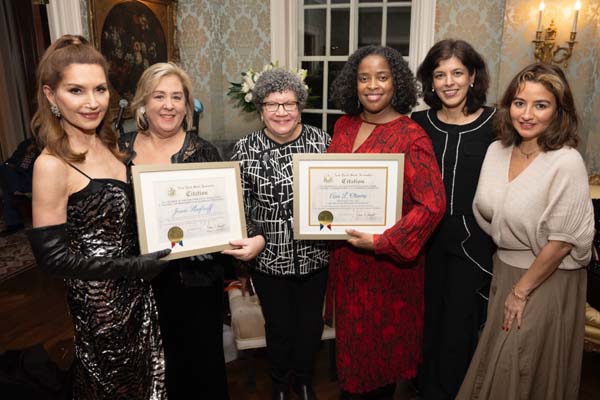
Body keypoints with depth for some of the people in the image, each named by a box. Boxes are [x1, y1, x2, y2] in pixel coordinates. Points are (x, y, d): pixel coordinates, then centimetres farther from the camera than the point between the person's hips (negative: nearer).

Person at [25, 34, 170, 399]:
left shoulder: (109, 145, 1)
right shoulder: (52, 164, -22)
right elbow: (53, 256, -20)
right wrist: (135, 267, -21)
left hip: (137, 290, 7)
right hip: (100, 298, -7)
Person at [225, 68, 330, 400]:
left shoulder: (322, 141, -5)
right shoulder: (245, 150, -6)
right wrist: (255, 239, -18)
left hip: (314, 256, 1)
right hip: (269, 259, -1)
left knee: (311, 324, 18)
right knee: (279, 328, 16)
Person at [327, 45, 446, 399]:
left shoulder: (411, 137, -16)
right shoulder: (344, 126, 2)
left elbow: (432, 204, -21)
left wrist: (382, 242, -23)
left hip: (388, 260, -5)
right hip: (345, 253, 5)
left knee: (384, 334, 15)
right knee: (351, 330, 22)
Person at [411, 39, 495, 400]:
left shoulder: (495, 124, -6)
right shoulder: (419, 124, 0)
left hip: (473, 243, -2)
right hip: (426, 239, 3)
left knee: (459, 328, 9)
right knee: (427, 320, 17)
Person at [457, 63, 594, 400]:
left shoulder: (566, 163, -22)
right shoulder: (497, 151, -3)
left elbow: (562, 242, -19)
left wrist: (521, 291, -12)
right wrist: (506, 282, 4)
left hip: (547, 280, -5)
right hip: (504, 268, 6)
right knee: (493, 365, 21)